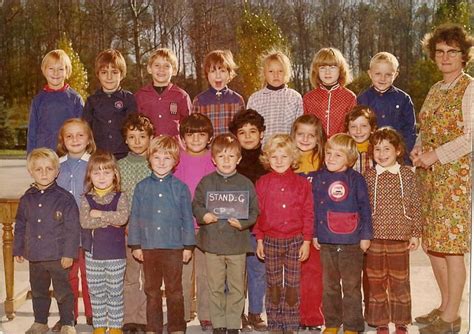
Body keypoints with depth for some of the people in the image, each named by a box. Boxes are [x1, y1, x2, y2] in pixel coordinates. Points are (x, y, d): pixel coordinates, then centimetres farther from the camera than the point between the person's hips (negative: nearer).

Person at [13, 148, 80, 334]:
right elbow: (20, 226, 13)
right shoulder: (27, 199, 3)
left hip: (58, 256, -5)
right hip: (34, 256, 5)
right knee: (38, 291, 18)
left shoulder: (64, 198, -11)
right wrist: (18, 249, 13)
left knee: (63, 292, 6)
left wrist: (69, 253, -14)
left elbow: (73, 228, -11)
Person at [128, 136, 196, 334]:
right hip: (148, 247, 2)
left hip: (173, 247, -2)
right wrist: (135, 245, 2)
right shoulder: (142, 187, 2)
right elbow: (135, 217, 5)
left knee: (174, 290, 7)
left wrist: (188, 245, -1)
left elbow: (187, 218, 0)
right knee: (152, 290, 13)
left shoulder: (180, 188, -2)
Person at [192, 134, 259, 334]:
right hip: (212, 242, 1)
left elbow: (254, 211, 0)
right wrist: (203, 215, -15)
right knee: (215, 287, 10)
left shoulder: (245, 184, 0)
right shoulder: (206, 182, 2)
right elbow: (196, 205, 6)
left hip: (237, 243, 0)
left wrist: (243, 222, -17)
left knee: (236, 287, 8)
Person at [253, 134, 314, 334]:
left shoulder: (302, 183, -1)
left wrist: (306, 241, -4)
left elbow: (308, 214, 0)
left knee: (292, 286, 5)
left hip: (295, 240, -1)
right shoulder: (262, 183, 1)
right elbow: (257, 213, 3)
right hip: (270, 241, 1)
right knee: (273, 286, 10)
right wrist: (259, 239, 1)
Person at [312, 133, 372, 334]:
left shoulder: (356, 179, -7)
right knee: (329, 285, 14)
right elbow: (314, 208, 8)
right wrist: (314, 234, 7)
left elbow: (365, 209, -3)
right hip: (326, 242, 4)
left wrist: (366, 235, -3)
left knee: (351, 286, 6)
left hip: (352, 242, -3)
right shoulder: (319, 178, 3)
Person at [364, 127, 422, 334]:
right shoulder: (369, 176, 0)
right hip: (374, 238, 1)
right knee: (375, 282, 8)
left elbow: (415, 206, 2)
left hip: (400, 238, 0)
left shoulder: (407, 174, -1)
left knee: (400, 281, 9)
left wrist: (415, 234, 1)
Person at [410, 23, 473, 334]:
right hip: (429, 175, 7)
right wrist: (419, 149, 1)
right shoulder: (435, 90, 17)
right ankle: (446, 305, 24)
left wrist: (436, 155, -16)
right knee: (433, 242, 10)